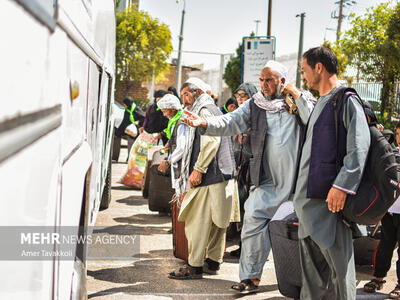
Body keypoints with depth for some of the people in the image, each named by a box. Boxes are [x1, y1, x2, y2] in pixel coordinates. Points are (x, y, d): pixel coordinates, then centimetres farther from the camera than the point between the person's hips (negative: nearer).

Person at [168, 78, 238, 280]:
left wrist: (198, 170, -21)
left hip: (209, 175, -11)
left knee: (197, 221, -8)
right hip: (221, 175, 11)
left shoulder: (205, 110, -6)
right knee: (215, 221, 13)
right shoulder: (213, 110, 25)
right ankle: (213, 262, 20)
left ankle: (195, 267, -7)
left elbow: (211, 141, -20)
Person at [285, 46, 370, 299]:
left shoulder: (346, 101, -10)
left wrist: (342, 186, -25)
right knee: (311, 258, 15)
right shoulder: (321, 103, 19)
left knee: (337, 257, -5)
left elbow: (359, 147, -18)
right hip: (308, 197, 10)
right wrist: (299, 98, 37)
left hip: (329, 197, -9)